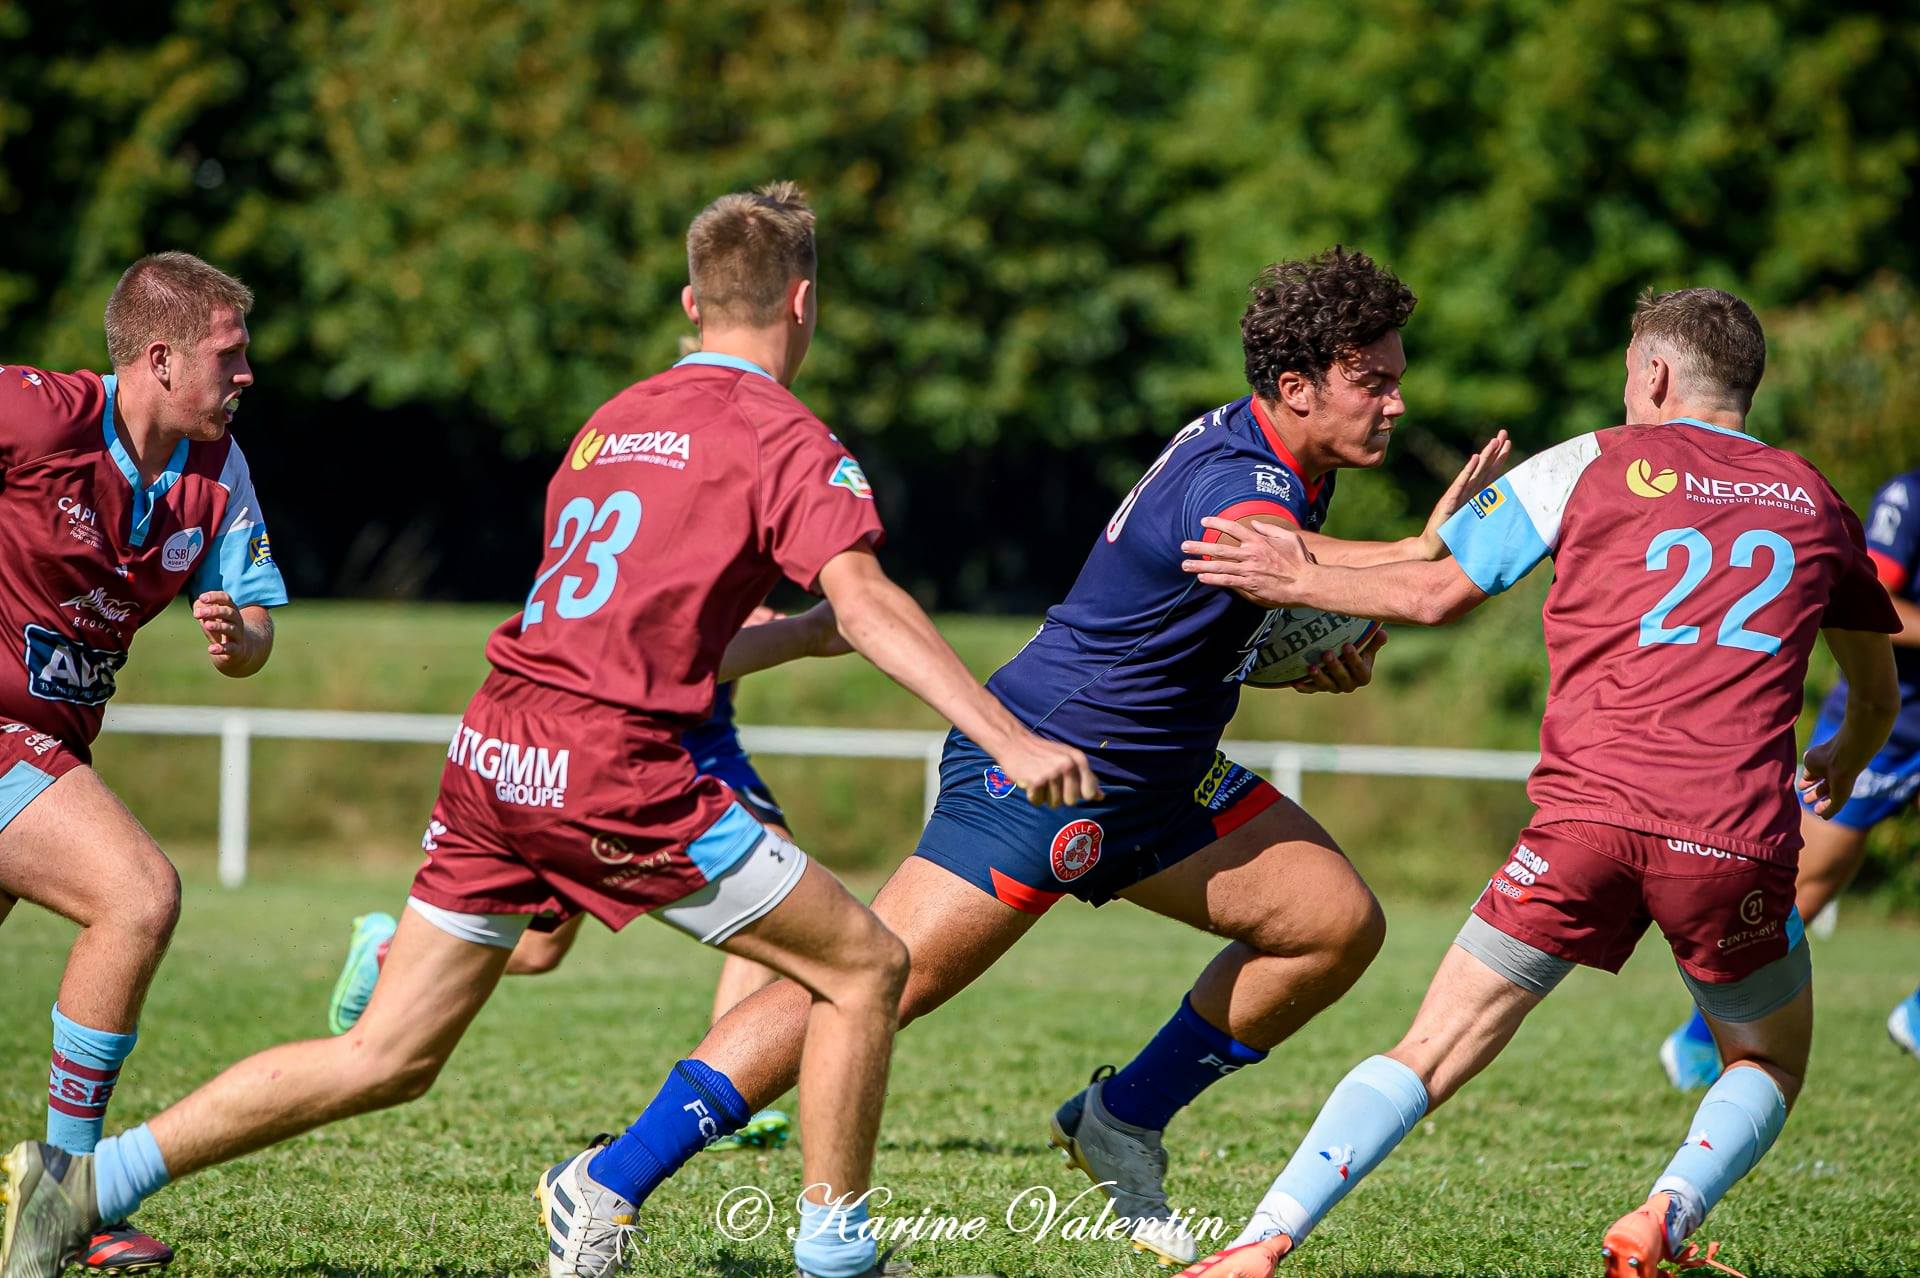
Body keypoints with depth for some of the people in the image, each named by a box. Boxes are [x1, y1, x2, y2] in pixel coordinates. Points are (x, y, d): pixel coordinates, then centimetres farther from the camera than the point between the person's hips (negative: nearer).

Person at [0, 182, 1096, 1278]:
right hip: (613, 766, -7)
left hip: (495, 754, 7)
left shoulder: (614, 419, 22)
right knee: (868, 966, 7)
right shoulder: (785, 437, -1)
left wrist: (788, 634, 41)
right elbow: (865, 600, -15)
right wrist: (1010, 739, -21)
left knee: (386, 1060, 10)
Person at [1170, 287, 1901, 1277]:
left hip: (1585, 816, -1)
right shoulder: (1817, 503, 20)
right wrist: (1840, 768, 54)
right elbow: (1878, 695, 32)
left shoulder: (1595, 464, 11)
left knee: (1430, 1056, 5)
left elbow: (1438, 592, 12)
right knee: (1768, 1067, 23)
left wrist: (1303, 583, 26)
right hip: (1737, 841, 1)